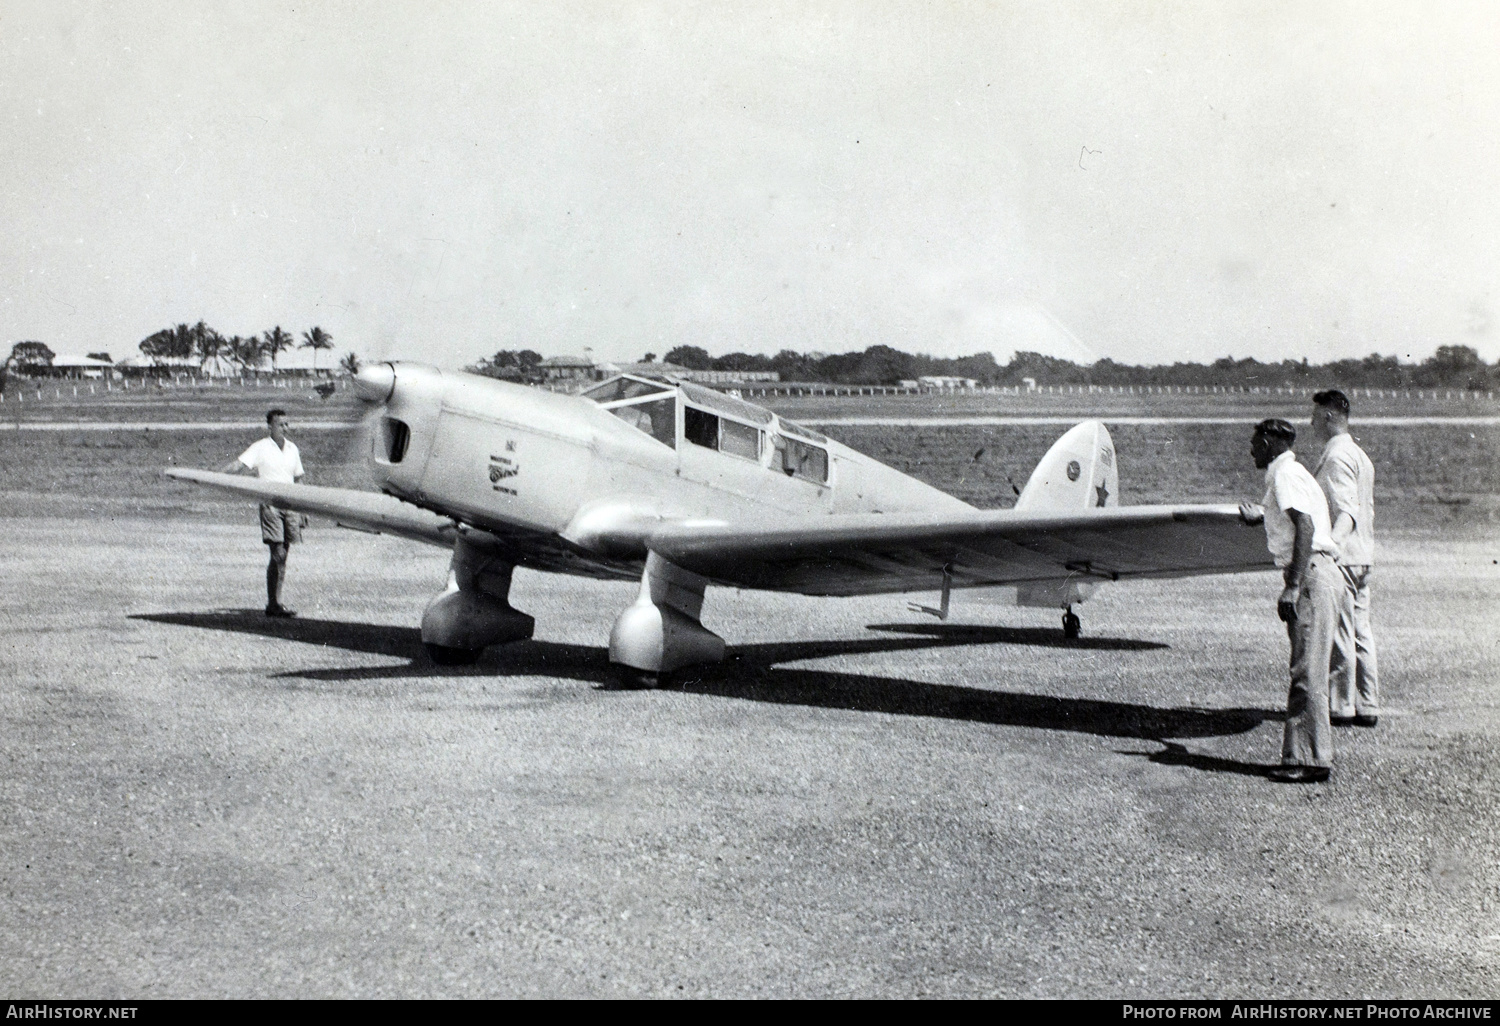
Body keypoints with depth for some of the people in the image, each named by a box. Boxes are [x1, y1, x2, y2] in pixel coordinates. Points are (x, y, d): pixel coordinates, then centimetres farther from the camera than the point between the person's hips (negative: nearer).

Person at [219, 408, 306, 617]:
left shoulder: (292, 449, 13)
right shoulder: (261, 448, -4)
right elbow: (239, 464, -16)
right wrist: (219, 473, -34)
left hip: (290, 505, 5)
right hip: (270, 504, -5)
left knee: (283, 555, 5)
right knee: (277, 555, -12)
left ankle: (275, 603, 11)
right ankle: (273, 604, -8)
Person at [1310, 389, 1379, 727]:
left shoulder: (1336, 457, -14)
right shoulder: (1359, 455, 17)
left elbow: (1347, 511, -25)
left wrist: (1332, 543, -39)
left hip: (1340, 557, -10)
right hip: (1362, 555, 10)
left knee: (1339, 633, -5)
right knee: (1360, 632, 10)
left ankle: (1340, 707, 0)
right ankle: (1367, 706, 13)